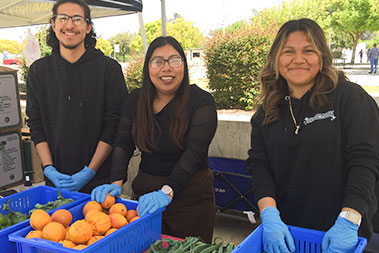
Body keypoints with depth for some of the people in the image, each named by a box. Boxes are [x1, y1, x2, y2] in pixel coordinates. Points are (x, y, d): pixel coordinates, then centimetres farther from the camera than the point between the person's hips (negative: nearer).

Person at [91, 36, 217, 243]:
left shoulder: (201, 100, -11)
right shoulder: (136, 100, 4)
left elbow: (195, 152, -22)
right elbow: (122, 144, -1)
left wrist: (167, 191, -34)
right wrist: (116, 182, -19)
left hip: (191, 196, -3)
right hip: (146, 191, 3)